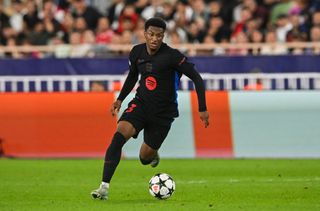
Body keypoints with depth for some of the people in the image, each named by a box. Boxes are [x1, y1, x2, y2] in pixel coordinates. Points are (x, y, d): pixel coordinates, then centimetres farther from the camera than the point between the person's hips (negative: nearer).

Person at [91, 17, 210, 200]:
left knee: (145, 158, 2)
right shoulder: (137, 52, -2)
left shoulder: (172, 56, -18)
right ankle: (104, 188, -25)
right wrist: (120, 99, 15)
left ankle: (153, 155, 44)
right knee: (119, 135, -24)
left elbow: (197, 78, -14)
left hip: (163, 113, -3)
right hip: (140, 104, 3)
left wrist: (202, 109, -16)